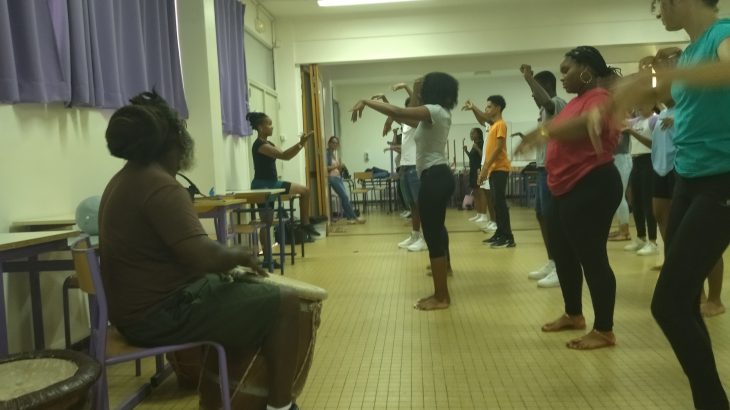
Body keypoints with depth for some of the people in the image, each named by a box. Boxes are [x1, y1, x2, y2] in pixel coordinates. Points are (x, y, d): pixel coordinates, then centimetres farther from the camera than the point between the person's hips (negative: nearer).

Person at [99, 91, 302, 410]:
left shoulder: (123, 179, 11)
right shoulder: (161, 186, -22)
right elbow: (205, 257, -31)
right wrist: (240, 255, -12)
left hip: (140, 307, 11)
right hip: (164, 314, -11)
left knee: (246, 292, 27)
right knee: (284, 304, -6)